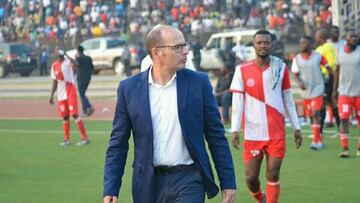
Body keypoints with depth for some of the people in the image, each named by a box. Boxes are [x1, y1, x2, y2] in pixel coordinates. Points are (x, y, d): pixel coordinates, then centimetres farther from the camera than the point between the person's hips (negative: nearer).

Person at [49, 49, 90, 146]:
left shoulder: (67, 61, -7)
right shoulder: (54, 65, 9)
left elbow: (74, 64, -32)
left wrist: (65, 55, -40)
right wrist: (52, 95, 15)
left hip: (71, 91, -5)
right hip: (61, 94, 5)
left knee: (74, 114, -12)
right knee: (65, 117, 9)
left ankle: (85, 138, -9)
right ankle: (67, 139, 17)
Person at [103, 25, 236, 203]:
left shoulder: (198, 82, 0)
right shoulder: (129, 88, 1)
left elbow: (216, 136, 4)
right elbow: (118, 144, 4)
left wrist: (228, 182, 2)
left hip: (188, 181, -1)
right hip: (150, 184, 2)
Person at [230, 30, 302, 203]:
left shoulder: (280, 68, 4)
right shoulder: (242, 70, -1)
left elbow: (288, 99, 10)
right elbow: (237, 102, -3)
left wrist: (296, 127, 9)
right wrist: (234, 130, -12)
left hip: (276, 133, 0)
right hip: (252, 134, 0)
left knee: (273, 175, -3)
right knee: (251, 177, 4)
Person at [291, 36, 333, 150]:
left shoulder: (318, 56, -5)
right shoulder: (297, 58, 1)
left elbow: (328, 68, 2)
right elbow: (296, 74, 3)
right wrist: (299, 82, -17)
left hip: (317, 90, -4)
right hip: (305, 91, 4)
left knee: (315, 114, -16)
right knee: (311, 116, 10)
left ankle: (315, 141, -18)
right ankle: (319, 141, 23)